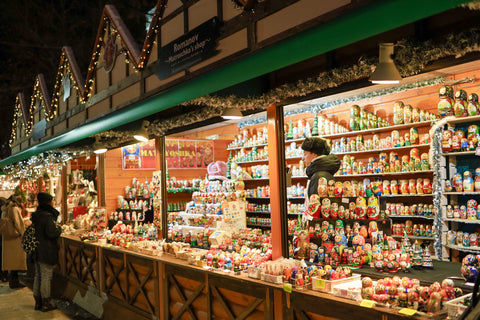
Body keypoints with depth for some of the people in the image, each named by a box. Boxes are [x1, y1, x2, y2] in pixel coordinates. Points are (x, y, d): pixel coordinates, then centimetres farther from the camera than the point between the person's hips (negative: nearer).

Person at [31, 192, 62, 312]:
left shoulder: (36, 216, 9)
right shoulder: (48, 216, -20)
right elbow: (52, 233, -26)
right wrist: (59, 228, -7)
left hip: (36, 251, 9)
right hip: (46, 252, -9)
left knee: (38, 276, 16)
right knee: (46, 277, 0)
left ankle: (38, 302, 25)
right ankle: (46, 303, 8)